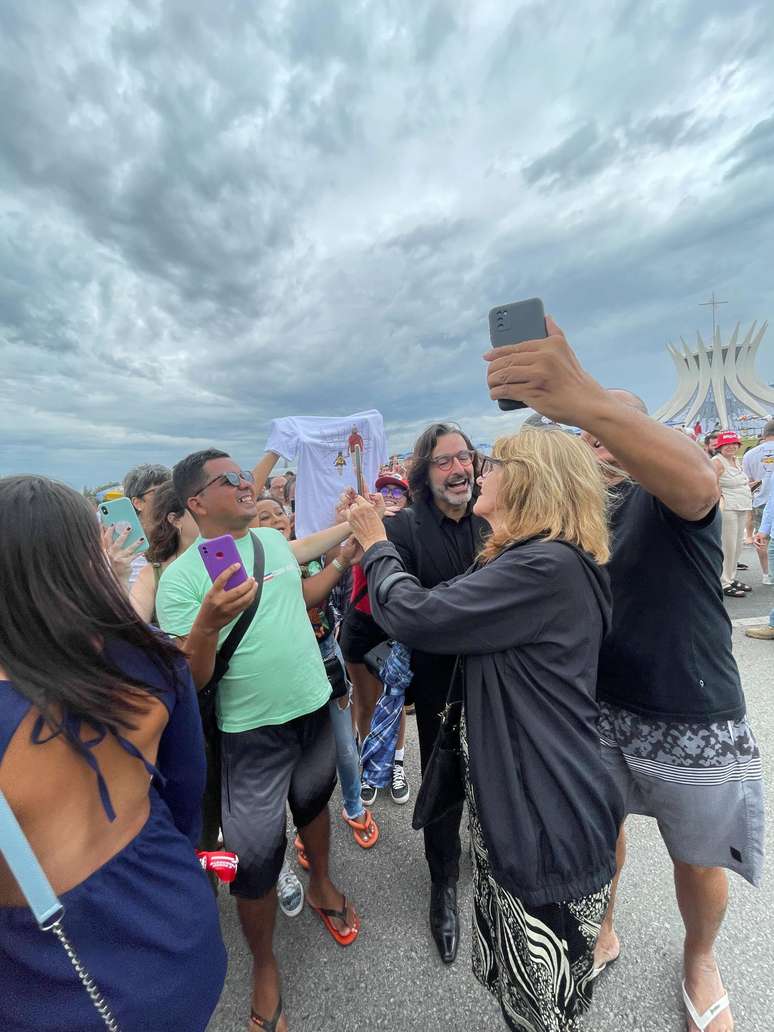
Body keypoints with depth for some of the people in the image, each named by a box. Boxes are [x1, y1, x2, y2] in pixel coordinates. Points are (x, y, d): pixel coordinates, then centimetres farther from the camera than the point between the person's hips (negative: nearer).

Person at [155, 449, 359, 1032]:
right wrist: (209, 623, -36)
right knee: (256, 856, 5)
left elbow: (319, 542, 23)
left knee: (313, 803, 25)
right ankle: (265, 968, 36)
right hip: (253, 730, -4)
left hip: (315, 706, 5)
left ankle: (322, 886, 54)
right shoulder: (181, 577, -16)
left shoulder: (274, 540, -1)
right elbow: (189, 681, -18)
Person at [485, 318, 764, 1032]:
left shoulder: (663, 495, -12)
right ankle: (603, 933, 46)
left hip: (694, 721, -3)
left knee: (700, 863, 16)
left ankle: (700, 960, 47)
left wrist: (587, 398, -53)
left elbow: (697, 483, -37)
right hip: (599, 710, 4)